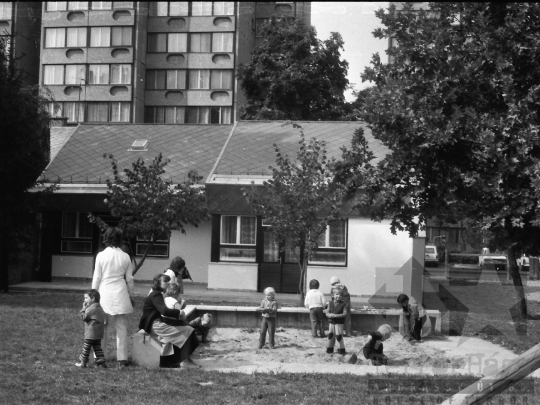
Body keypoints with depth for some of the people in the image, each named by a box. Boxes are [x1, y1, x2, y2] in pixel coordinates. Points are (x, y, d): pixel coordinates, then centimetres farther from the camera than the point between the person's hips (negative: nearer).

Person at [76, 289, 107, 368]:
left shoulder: (90, 309, -15)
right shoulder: (100, 308, 11)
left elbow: (83, 317, -14)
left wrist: (83, 308, -6)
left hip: (90, 333, -8)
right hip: (99, 334, 8)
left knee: (86, 348, 3)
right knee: (97, 347, 11)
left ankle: (82, 362, 10)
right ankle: (102, 361, 5)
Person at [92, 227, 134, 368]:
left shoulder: (101, 255, -5)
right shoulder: (125, 256, 0)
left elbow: (97, 277, -2)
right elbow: (129, 279, 6)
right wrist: (130, 294, 18)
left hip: (105, 293, -1)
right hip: (120, 293, 1)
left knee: (102, 327, 8)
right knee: (121, 327, 6)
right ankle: (122, 359, 6)